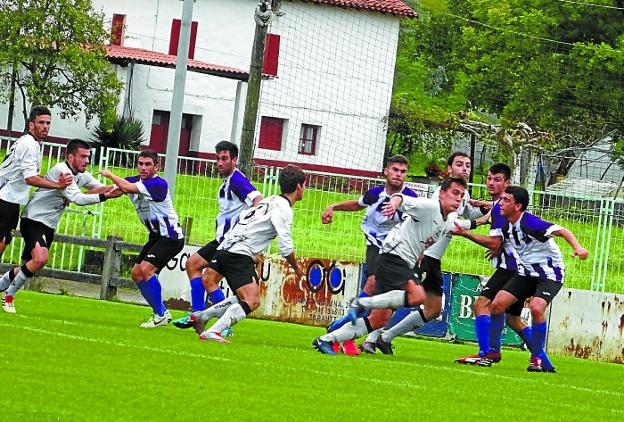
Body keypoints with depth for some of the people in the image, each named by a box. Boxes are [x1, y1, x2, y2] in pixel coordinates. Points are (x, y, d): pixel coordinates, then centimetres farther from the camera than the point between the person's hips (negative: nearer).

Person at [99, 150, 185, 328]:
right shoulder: (135, 181, 2)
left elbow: (127, 187, -32)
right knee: (136, 273, 7)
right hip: (156, 235, 9)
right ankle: (162, 314, 16)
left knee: (146, 269, -23)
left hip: (170, 237, -9)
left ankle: (160, 315, -12)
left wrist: (110, 174, -14)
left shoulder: (158, 184, -23)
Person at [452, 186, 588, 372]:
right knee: (497, 304, -3)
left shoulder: (530, 223, -26)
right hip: (527, 272, 8)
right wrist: (465, 233, 6)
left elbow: (562, 231, -31)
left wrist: (577, 248, -48)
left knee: (536, 308, -30)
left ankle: (538, 358, -12)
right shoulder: (506, 224, -1)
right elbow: (494, 243, 10)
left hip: (549, 272, -8)